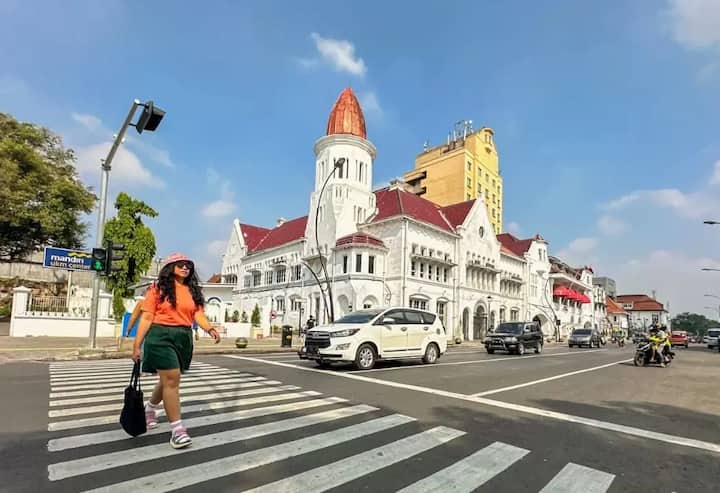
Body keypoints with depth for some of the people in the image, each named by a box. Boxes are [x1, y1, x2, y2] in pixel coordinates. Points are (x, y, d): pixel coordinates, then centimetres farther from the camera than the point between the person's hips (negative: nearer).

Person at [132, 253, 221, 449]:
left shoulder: (193, 291, 10)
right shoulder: (159, 288, -1)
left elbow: (199, 315, 0)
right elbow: (147, 318, -3)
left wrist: (210, 329, -19)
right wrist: (137, 345, -5)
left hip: (184, 338, 5)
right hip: (161, 336, -5)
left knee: (168, 380, 18)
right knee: (172, 380, -9)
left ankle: (150, 409, 47)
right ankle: (177, 429, -1)